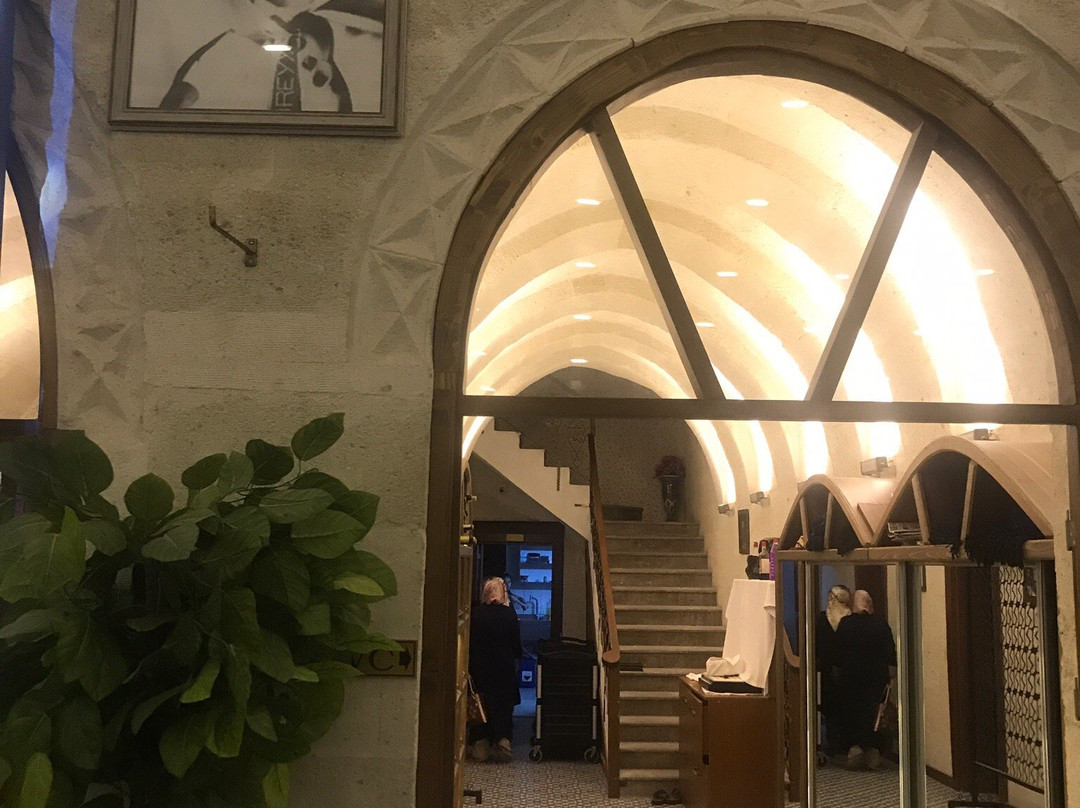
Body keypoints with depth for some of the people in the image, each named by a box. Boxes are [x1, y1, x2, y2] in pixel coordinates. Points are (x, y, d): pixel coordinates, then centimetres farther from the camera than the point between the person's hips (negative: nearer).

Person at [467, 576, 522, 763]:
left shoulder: (476, 613, -5)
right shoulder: (509, 613, -7)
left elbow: (470, 641, 0)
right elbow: (516, 642, -3)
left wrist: (472, 662, 11)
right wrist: (515, 659, 13)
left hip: (479, 666, 1)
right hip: (504, 667, -1)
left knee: (480, 706, 10)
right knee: (503, 706, 8)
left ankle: (480, 746, 10)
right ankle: (503, 744, 3)